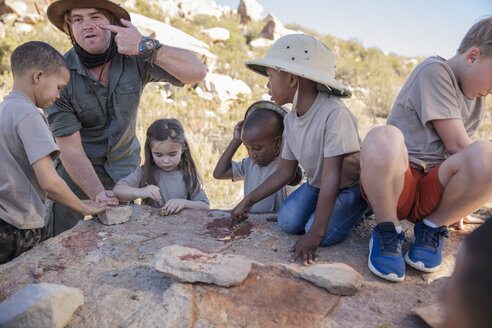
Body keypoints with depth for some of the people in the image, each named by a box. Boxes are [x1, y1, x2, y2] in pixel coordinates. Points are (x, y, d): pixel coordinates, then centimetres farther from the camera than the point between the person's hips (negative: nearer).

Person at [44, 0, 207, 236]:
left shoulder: (135, 58, -13)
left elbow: (197, 72, -24)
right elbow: (70, 150, -17)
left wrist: (146, 47, -32)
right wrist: (98, 194, -27)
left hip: (123, 170, 1)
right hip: (73, 172, -1)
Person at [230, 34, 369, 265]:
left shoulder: (333, 113, -32)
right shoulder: (290, 120, -7)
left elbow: (331, 177, -33)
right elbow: (284, 172, 1)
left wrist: (315, 234, -33)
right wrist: (248, 201, 2)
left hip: (351, 185, -5)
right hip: (316, 184, 6)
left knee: (327, 234, -25)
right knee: (287, 221, -15)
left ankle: (357, 210, 5)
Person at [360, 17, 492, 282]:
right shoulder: (435, 70, -5)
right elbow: (456, 146, -9)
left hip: (432, 191, 6)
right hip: (392, 182, -6)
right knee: (383, 138, -39)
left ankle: (432, 228, -1)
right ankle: (387, 230, -14)